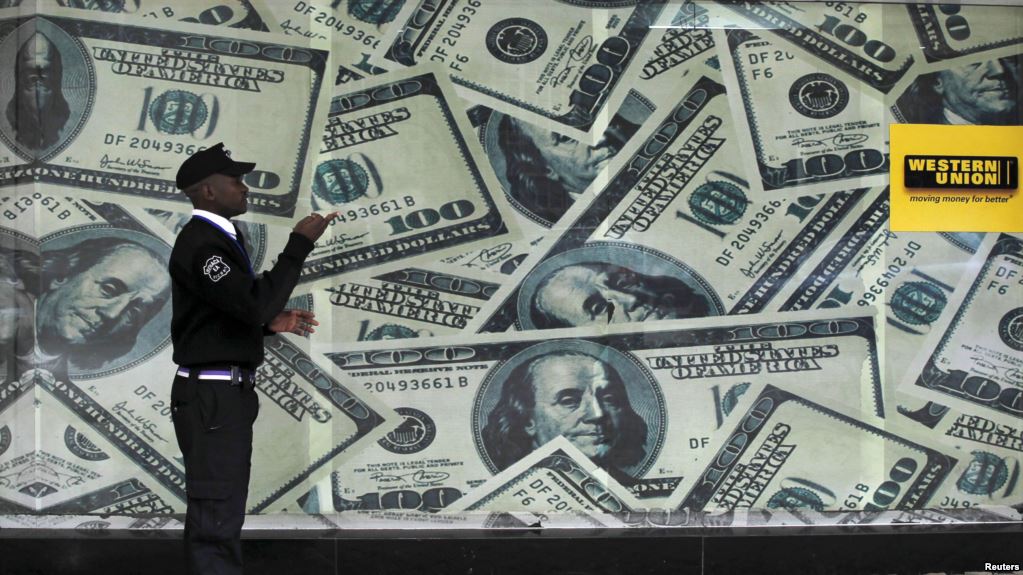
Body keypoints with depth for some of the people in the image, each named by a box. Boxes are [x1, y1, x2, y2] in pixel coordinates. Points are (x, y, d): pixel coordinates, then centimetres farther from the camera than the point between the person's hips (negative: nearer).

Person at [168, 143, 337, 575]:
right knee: (216, 514, -8)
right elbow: (256, 301, -27)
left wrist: (271, 323, 7)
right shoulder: (200, 243, -17)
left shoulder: (218, 238, 16)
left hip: (226, 393, 10)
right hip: (212, 396, -10)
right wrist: (299, 244, -22)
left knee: (219, 513, 15)